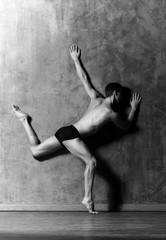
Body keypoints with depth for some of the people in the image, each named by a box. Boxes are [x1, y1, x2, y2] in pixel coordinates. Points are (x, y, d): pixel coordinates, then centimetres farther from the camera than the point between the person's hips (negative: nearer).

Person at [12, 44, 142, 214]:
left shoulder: (96, 98, 13)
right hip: (71, 134, -9)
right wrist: (134, 108, 26)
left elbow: (84, 78, 19)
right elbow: (126, 126, 13)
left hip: (66, 131, 9)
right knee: (91, 161, -21)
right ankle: (88, 199, -29)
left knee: (35, 151, 17)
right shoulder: (111, 113, -7)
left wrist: (76, 59, 30)